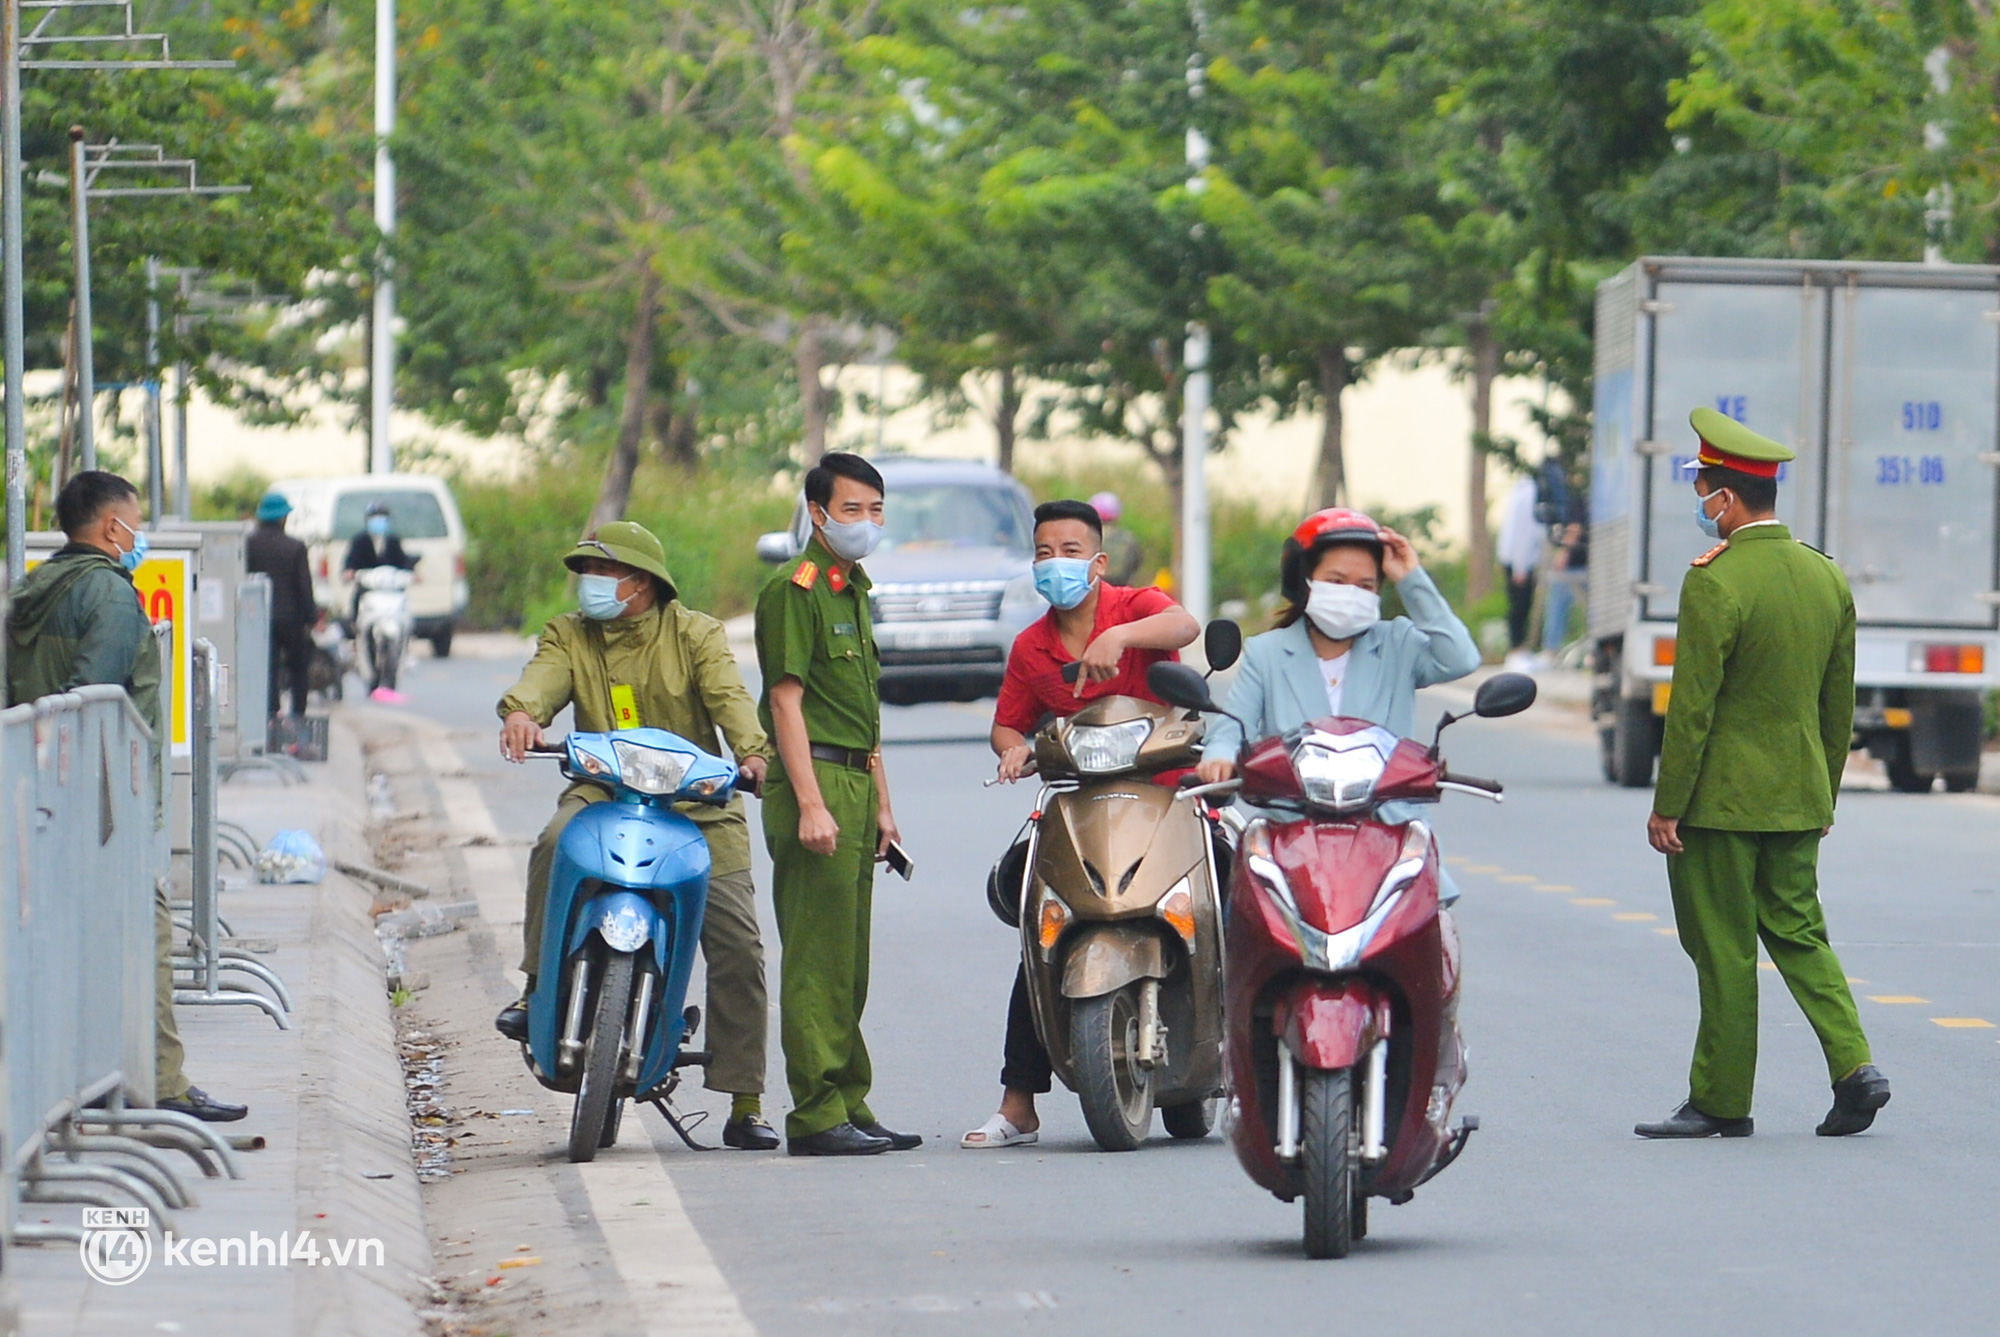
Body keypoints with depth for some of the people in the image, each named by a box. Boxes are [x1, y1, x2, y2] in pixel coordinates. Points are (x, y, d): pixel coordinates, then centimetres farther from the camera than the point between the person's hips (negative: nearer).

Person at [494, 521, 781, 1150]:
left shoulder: (695, 634, 3)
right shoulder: (568, 636, 9)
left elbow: (728, 695, -13)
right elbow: (543, 677, -11)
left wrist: (751, 751, -34)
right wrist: (521, 712, -35)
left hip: (697, 800, -1)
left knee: (737, 944, -7)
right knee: (556, 844, -34)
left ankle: (745, 1105, 1)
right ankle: (538, 987, -21)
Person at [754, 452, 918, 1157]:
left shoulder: (853, 592, 22)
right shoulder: (795, 588, -8)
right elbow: (786, 699, -14)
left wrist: (880, 806, 23)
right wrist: (811, 804, -21)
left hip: (854, 785, 10)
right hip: (813, 780, -10)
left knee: (849, 964, 12)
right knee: (818, 961, -10)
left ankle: (849, 1105, 16)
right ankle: (817, 1115, -10)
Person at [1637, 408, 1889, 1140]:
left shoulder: (1713, 581, -17)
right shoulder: (1827, 577, 5)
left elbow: (1692, 705, -17)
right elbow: (1840, 702, 12)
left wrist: (1666, 805, -11)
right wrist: (1825, 792, 21)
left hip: (1720, 800, -7)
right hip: (1799, 798, 7)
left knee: (1723, 950, 1)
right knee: (1797, 930, 15)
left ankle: (1720, 1101, 8)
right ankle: (1853, 1064, 0)